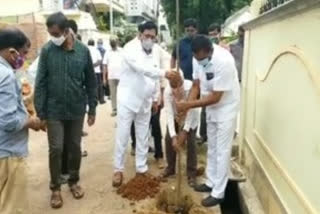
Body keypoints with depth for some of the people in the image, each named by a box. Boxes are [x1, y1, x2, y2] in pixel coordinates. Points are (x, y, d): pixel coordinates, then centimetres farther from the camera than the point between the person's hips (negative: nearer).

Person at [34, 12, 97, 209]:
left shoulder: (83, 50, -5)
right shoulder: (47, 50, -7)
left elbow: (91, 82, 2)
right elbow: (40, 83, -5)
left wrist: (92, 109, 2)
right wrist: (40, 112, -6)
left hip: (77, 110, 1)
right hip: (54, 111, -1)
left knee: (75, 147, 12)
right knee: (56, 149, 3)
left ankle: (74, 181, 33)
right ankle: (55, 187, 22)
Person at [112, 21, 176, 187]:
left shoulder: (155, 53, 6)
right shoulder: (130, 48, -14)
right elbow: (141, 68, -32)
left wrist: (155, 98, 13)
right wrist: (163, 73, -39)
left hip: (145, 101, 6)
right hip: (128, 99, -5)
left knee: (143, 137, 12)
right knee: (122, 136, 1)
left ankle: (141, 169, 25)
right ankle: (118, 170, 16)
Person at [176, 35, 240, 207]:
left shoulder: (223, 61, -32)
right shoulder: (201, 57, -8)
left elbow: (215, 97, -29)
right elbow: (196, 85, -3)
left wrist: (189, 105, -28)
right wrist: (186, 105, -17)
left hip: (225, 108, -8)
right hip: (212, 108, 8)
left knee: (222, 151, -1)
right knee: (212, 148, 17)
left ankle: (218, 193, 10)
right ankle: (211, 182, 32)